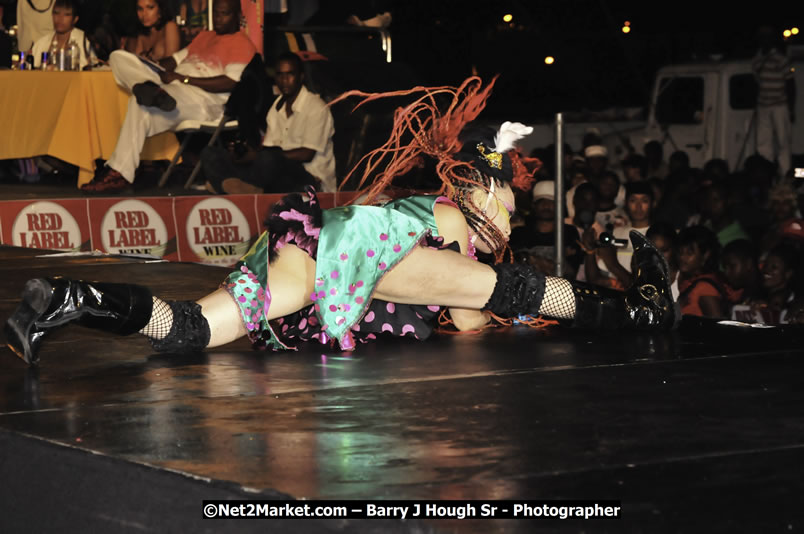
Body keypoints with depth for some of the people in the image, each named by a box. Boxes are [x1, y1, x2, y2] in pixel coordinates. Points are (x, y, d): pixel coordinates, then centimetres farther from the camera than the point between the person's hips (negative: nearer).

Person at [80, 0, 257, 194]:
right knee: (119, 57, -6)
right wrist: (149, 64, 4)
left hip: (204, 99, -9)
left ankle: (120, 174, -34)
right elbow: (176, 59, 28)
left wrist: (183, 79, -15)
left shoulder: (242, 44, 3)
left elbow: (230, 83, -12)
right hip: (170, 86, 9)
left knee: (140, 104, -34)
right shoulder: (204, 36, 32)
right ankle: (151, 89, -40)